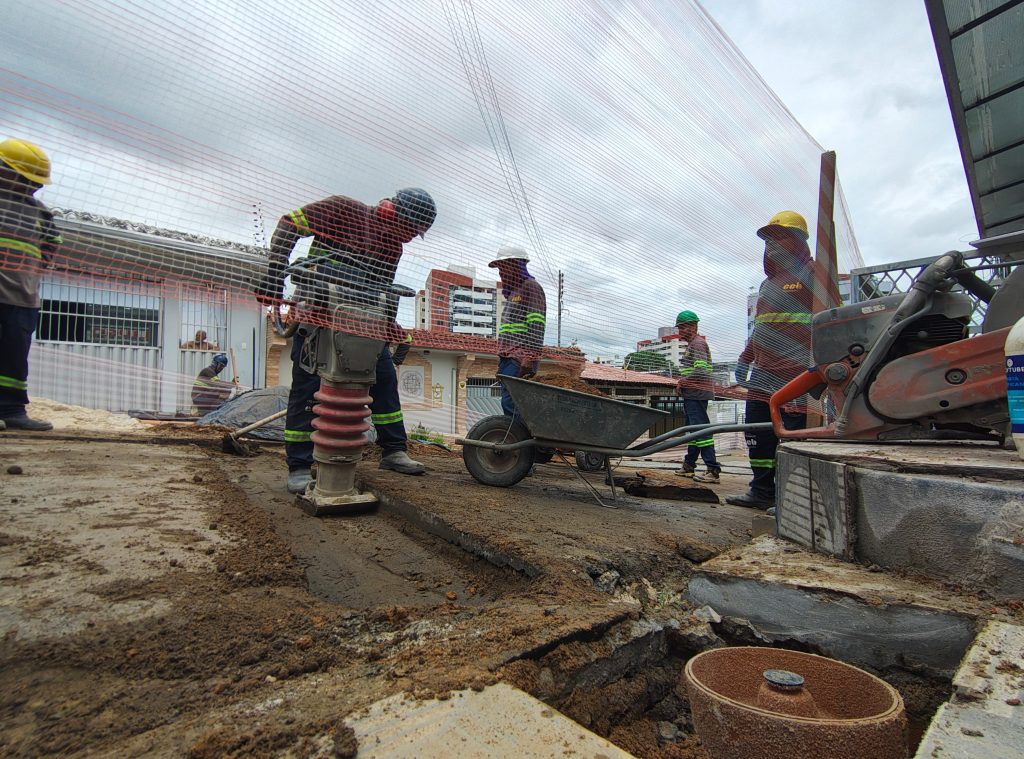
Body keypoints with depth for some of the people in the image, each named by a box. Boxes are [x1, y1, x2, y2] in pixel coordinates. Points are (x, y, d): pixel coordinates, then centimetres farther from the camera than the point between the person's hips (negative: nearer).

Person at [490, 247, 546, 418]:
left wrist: (530, 358, -22)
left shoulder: (531, 287, 0)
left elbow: (536, 326, -13)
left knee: (510, 402, -18)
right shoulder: (512, 292, 28)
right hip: (508, 358, 9)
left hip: (520, 359, -9)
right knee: (509, 403, 5)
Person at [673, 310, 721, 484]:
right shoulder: (692, 344, 22)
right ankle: (689, 466, 24)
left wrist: (683, 382, -12)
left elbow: (701, 370, -23)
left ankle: (713, 471, -11)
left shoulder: (698, 343, -11)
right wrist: (682, 382, 13)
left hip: (696, 394, -11)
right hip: (692, 394, 11)